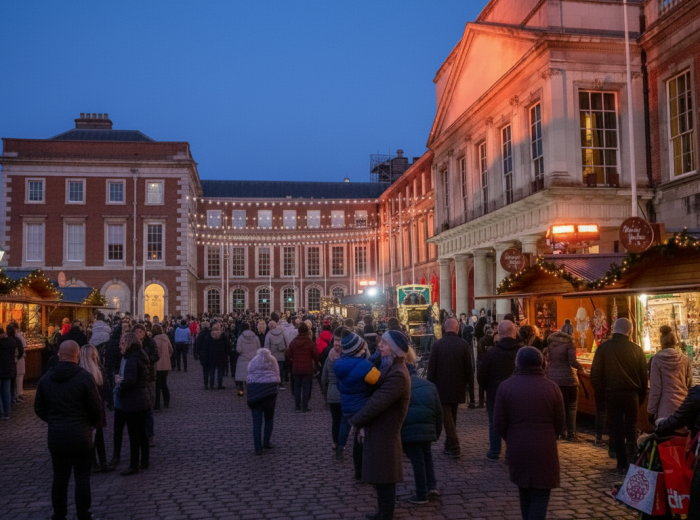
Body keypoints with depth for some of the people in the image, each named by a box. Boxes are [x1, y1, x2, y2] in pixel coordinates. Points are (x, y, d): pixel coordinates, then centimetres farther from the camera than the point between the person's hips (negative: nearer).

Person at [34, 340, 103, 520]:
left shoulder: (46, 377, 1)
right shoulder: (84, 376, -14)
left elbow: (39, 408, 8)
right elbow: (96, 407, -11)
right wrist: (92, 423, 9)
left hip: (55, 435, 4)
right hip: (80, 435, -4)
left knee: (59, 477, 14)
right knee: (82, 478, 5)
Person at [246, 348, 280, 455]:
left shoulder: (252, 362, 14)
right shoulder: (272, 360, 10)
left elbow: (248, 378, 9)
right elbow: (277, 377, 6)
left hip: (254, 388, 1)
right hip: (269, 389, -1)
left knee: (257, 421, 1)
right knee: (269, 418, 16)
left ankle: (258, 448, -3)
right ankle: (266, 443, 15)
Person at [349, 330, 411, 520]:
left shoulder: (398, 374, -24)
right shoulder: (390, 367, 8)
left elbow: (377, 402, -25)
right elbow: (376, 397, 14)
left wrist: (355, 421, -13)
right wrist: (360, 421, 3)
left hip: (384, 433, -10)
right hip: (379, 430, 10)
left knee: (384, 479, 2)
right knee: (380, 477, 21)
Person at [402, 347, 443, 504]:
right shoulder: (429, 385, 7)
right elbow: (438, 411, 11)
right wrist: (437, 432, 20)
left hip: (409, 431, -5)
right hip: (427, 430, 5)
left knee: (417, 461, 3)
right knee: (426, 456, 25)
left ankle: (421, 495, 11)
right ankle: (432, 485, 17)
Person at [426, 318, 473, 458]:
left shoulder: (437, 344, -10)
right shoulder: (463, 345, -6)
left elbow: (431, 367, -8)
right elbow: (469, 367, -3)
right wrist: (466, 382, 13)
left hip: (442, 386, -3)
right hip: (458, 387, 3)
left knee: (447, 417, 1)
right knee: (452, 416, 17)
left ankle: (454, 448, -7)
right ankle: (449, 445, 25)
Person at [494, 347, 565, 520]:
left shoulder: (505, 386, -4)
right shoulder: (552, 387, -5)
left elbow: (499, 423, -5)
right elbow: (559, 423, 0)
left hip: (517, 447, 2)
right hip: (544, 449, -2)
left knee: (525, 489, 22)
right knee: (540, 494, 4)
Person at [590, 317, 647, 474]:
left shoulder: (603, 348, -6)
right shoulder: (636, 349, -3)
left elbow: (595, 374, -7)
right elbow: (644, 376, 2)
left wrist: (600, 392, 6)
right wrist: (641, 397, 11)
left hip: (612, 395, -1)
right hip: (632, 395, 1)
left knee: (616, 430, 8)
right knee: (631, 430, 13)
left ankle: (622, 465, 10)